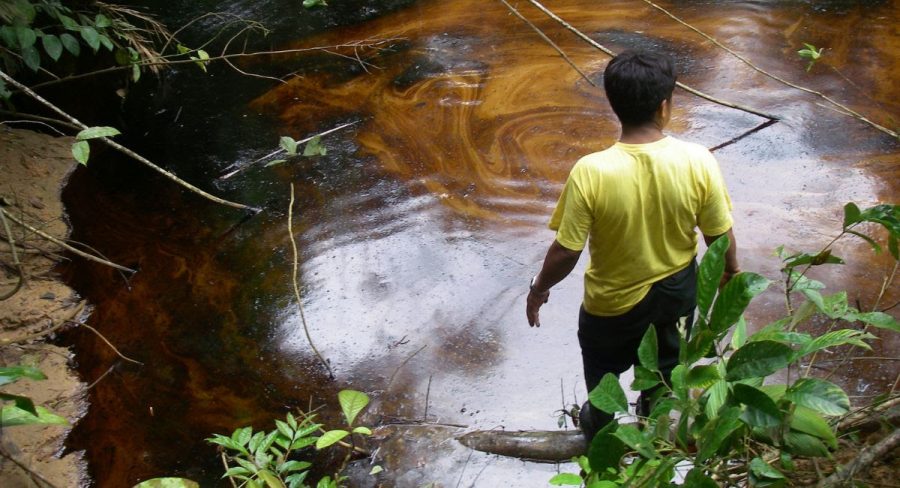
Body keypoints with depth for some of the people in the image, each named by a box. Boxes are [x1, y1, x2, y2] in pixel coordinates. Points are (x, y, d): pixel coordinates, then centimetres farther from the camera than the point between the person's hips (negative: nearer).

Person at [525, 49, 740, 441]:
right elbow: (720, 236, -12)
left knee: (603, 368, 30)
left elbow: (566, 251, -21)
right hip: (676, 290, 2)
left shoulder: (591, 172, -31)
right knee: (663, 365, 32)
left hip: (613, 300, -2)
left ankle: (600, 427, 54)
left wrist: (539, 289, -2)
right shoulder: (697, 161, -25)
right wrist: (730, 271, 10)